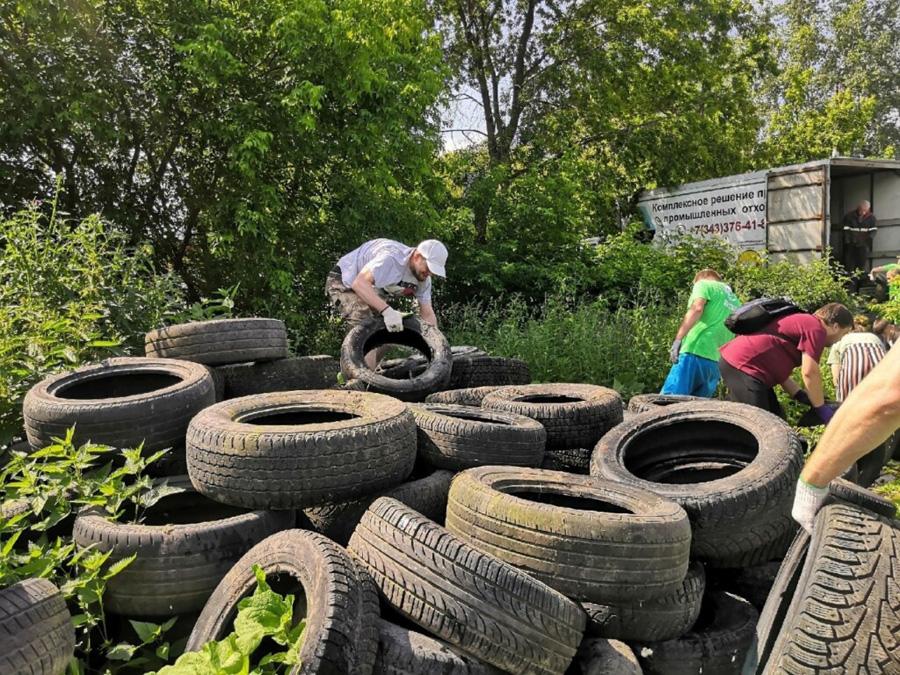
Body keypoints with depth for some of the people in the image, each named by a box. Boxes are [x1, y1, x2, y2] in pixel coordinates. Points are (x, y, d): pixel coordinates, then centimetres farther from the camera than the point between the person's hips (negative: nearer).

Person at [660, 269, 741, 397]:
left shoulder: (704, 284, 10)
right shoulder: (735, 301, 30)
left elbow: (697, 308, -10)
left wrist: (678, 339, -16)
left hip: (696, 351, -7)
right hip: (717, 361, 7)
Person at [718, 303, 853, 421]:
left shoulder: (802, 322, 25)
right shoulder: (816, 328, -7)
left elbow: (779, 368, 22)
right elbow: (810, 373, -14)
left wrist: (801, 396, 15)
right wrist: (821, 408, -3)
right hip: (744, 366, -11)